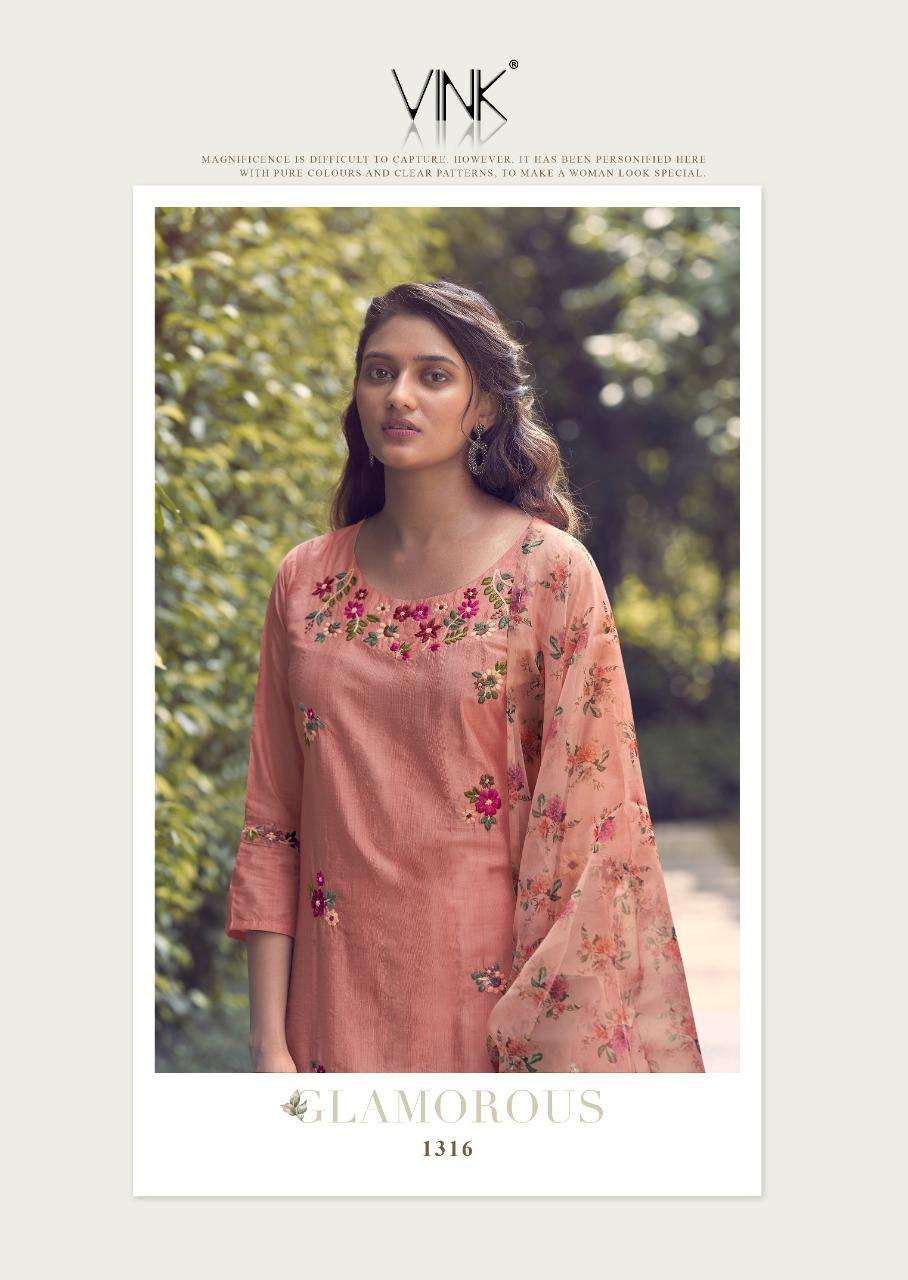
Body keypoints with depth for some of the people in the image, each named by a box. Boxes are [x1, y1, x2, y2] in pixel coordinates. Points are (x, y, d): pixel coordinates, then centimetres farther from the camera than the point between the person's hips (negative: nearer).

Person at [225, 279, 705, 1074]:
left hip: (494, 983, -3)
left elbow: (588, 817, -9)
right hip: (342, 990, 3)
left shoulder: (551, 571, -8)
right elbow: (271, 827, 3)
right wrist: (269, 1039, -2)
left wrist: (543, 1037, -13)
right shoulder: (306, 581, 3)